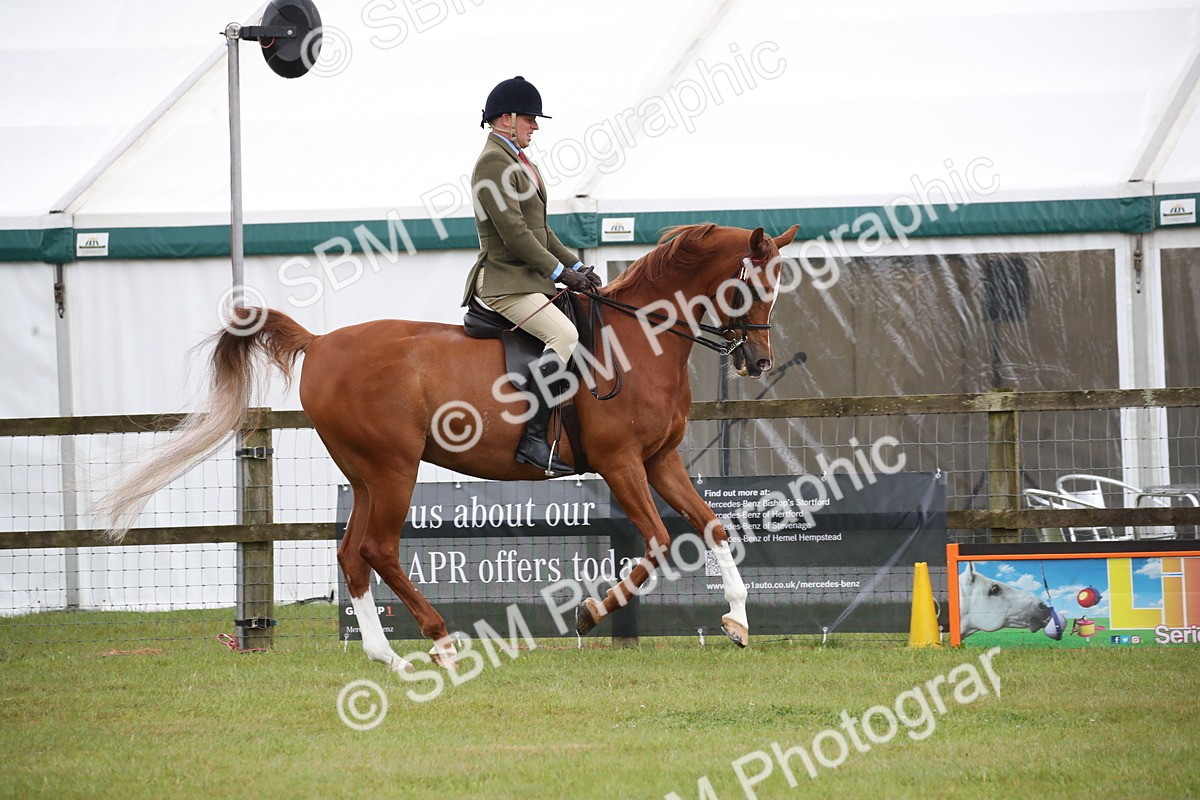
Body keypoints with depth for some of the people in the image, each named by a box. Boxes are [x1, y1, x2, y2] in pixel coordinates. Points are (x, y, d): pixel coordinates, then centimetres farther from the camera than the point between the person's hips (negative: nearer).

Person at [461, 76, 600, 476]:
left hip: (529, 279, 11)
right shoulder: (493, 162, -12)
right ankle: (534, 439, -32)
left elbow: (539, 229, 23)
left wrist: (574, 265, 12)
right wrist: (559, 271, -17)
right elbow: (513, 230, -19)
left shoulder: (517, 161, 19)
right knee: (564, 335, -27)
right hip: (505, 282, -11)